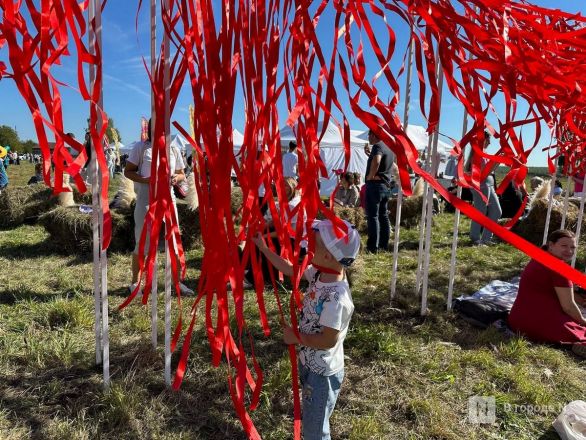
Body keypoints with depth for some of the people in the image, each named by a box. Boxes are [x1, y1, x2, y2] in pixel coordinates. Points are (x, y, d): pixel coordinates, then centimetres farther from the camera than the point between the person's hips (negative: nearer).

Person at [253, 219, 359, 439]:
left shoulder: (336, 297, -34)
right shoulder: (318, 274, -10)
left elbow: (328, 340, -29)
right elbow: (290, 270, 5)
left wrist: (296, 337, -17)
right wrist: (263, 248, 6)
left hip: (323, 372, -8)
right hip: (309, 362, 8)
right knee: (310, 421, 30)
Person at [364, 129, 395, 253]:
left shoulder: (378, 146, -14)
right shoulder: (389, 147, 15)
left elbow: (376, 161, -34)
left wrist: (370, 176, -22)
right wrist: (369, 154, 19)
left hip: (375, 184, -9)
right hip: (386, 185, 9)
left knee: (372, 216, -7)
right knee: (383, 215, 13)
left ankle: (373, 247, -7)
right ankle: (384, 245, 18)